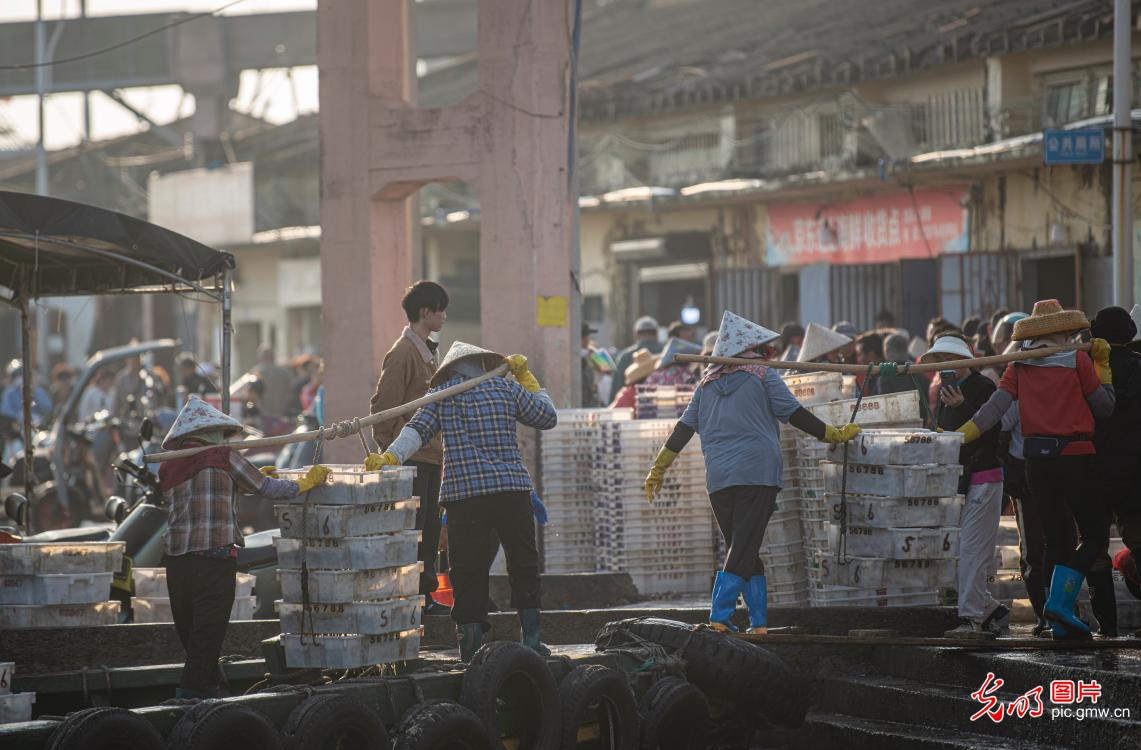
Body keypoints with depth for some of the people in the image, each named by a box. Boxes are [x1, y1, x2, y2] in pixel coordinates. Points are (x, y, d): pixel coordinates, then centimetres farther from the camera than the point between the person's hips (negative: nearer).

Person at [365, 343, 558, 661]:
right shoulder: (506, 388, 12)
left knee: (468, 570, 3)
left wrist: (390, 456, -15)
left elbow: (417, 429, -5)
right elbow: (547, 417, 21)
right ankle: (531, 638, 11)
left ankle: (470, 642, -1)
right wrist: (526, 378, 29)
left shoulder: (440, 395, 10)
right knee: (523, 564, 12)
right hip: (512, 490, 1)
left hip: (463, 492, -1)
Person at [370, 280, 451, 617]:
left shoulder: (428, 351, 17)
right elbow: (383, 404, -15)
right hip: (410, 457, -9)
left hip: (429, 454, 9)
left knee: (429, 527, 9)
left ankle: (425, 597, 13)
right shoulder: (403, 353, -13)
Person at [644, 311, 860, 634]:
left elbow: (684, 428, 16)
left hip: (718, 480, 5)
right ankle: (720, 616, -19)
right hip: (757, 474, -5)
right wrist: (834, 435, 12)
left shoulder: (708, 383, 17)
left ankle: (758, 622, 7)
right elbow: (795, 415, 2)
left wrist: (658, 469, 20)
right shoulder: (762, 376, 4)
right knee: (744, 550, -7)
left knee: (742, 550, 11)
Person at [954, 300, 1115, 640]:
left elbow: (994, 408, -3)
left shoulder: (1020, 366, 6)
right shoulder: (1077, 360, -4)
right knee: (1095, 536, 2)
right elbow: (1105, 408, 1)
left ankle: (1060, 624, 10)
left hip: (1036, 460, 5)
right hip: (1076, 459, -5)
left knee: (1055, 537, 11)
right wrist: (1102, 365, 10)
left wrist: (956, 438, -2)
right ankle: (1059, 601, -14)